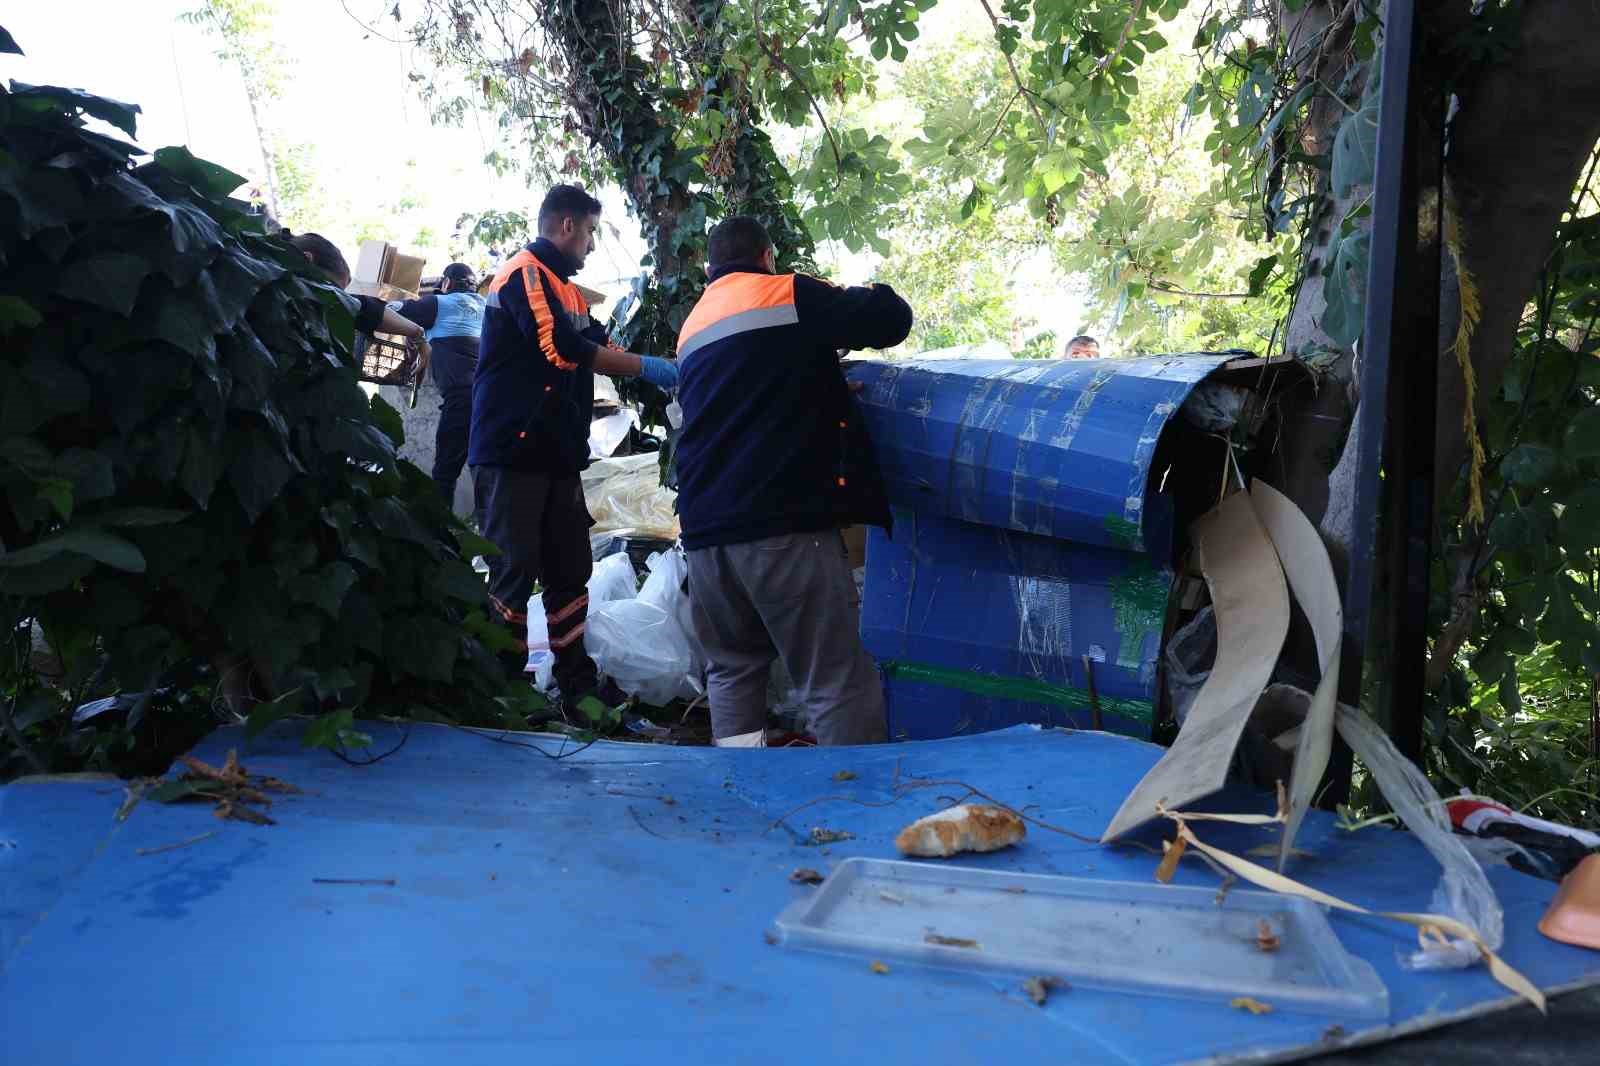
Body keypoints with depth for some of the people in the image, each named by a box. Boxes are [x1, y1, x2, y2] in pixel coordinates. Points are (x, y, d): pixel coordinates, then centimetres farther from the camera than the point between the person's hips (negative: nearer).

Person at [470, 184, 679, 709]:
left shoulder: (567, 290, 20)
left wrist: (668, 371, 7)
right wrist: (649, 367, -16)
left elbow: (597, 346, 19)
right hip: (513, 453, -9)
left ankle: (578, 685, 16)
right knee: (513, 573, -5)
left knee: (570, 572, 9)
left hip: (557, 456, 9)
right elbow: (562, 348, -20)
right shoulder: (524, 273, -9)